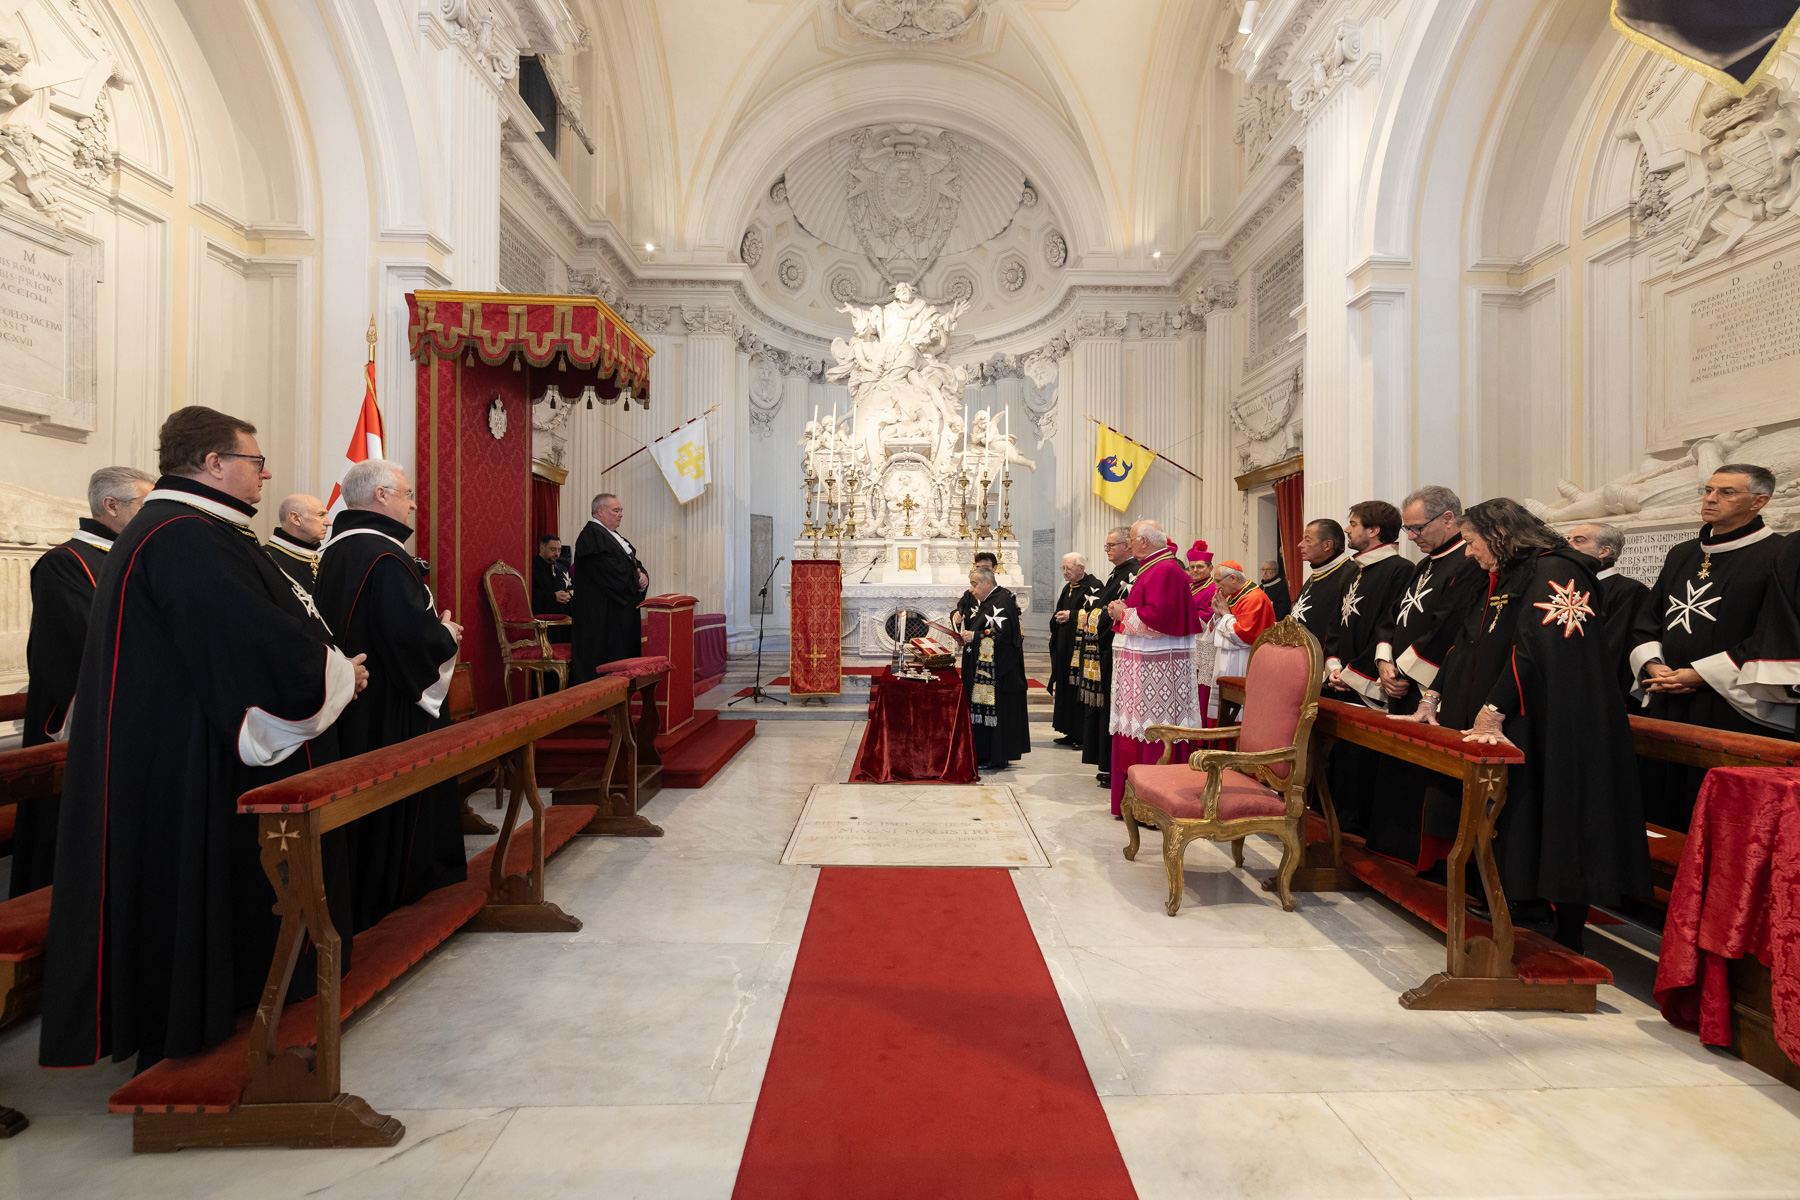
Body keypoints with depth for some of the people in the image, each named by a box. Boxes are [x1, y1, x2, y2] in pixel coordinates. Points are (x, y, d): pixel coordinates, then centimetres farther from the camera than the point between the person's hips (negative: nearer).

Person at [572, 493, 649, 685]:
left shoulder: (614, 536, 21)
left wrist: (643, 574, -4)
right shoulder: (591, 535, -11)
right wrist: (636, 580, -11)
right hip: (604, 612, -10)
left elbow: (633, 563, 18)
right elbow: (610, 570, -22)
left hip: (625, 609, 10)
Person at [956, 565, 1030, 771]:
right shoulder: (985, 601, 17)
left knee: (996, 711, -5)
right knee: (982, 710, 10)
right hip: (981, 669, 10)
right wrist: (966, 635, 5)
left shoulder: (1002, 601, -13)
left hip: (998, 671, -10)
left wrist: (974, 637, -19)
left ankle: (998, 759, 4)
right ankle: (984, 755, 18)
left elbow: (1003, 634, -23)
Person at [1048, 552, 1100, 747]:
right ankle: (1071, 733, 19)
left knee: (1081, 692, -8)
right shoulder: (1068, 588, 18)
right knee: (1066, 690, 10)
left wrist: (1071, 615, -19)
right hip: (1065, 649, 9)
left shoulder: (1093, 586, -9)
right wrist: (1058, 618, 3)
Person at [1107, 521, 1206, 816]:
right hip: (1140, 663, 11)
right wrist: (1122, 612, 9)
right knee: (1137, 730, 12)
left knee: (1152, 733, -5)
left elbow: (1157, 617, -23)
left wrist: (1124, 613, -10)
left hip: (1156, 667, -11)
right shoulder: (1152, 568, 19)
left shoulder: (1166, 570, -14)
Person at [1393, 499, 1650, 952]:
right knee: (1508, 835, 12)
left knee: (1556, 836, 0)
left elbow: (1538, 647, -25)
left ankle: (1568, 947, 13)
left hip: (1554, 734, -9)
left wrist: (1493, 713, -31)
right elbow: (1468, 645, 16)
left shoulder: (1556, 571, -12)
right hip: (1504, 734, 9)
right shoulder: (1503, 580, 16)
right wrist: (1434, 700, 9)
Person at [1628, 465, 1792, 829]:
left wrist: (1700, 675, -16)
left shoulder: (1777, 556, -4)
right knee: (1663, 807, 11)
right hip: (1666, 705, 6)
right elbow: (1647, 620, 15)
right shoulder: (1681, 555, 15)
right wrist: (1652, 665, -3)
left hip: (1734, 709, -5)